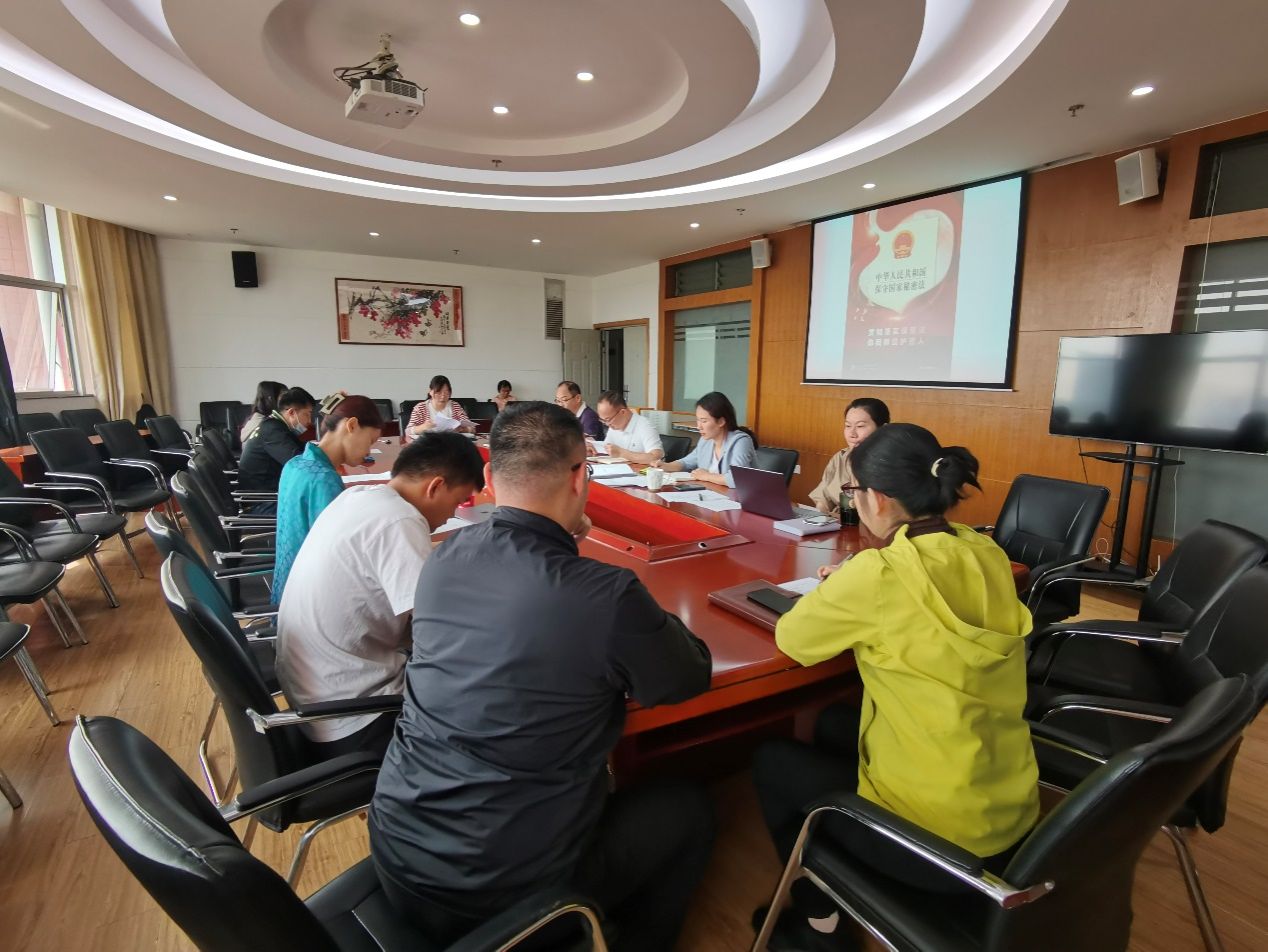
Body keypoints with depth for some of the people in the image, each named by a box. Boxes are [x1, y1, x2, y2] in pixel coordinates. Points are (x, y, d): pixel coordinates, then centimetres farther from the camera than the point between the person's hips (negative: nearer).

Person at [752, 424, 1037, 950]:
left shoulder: (880, 573, -26)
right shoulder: (987, 555, -4)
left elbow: (792, 638, -11)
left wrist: (837, 593, 6)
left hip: (939, 836, -7)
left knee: (771, 760, 14)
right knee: (835, 725, 27)